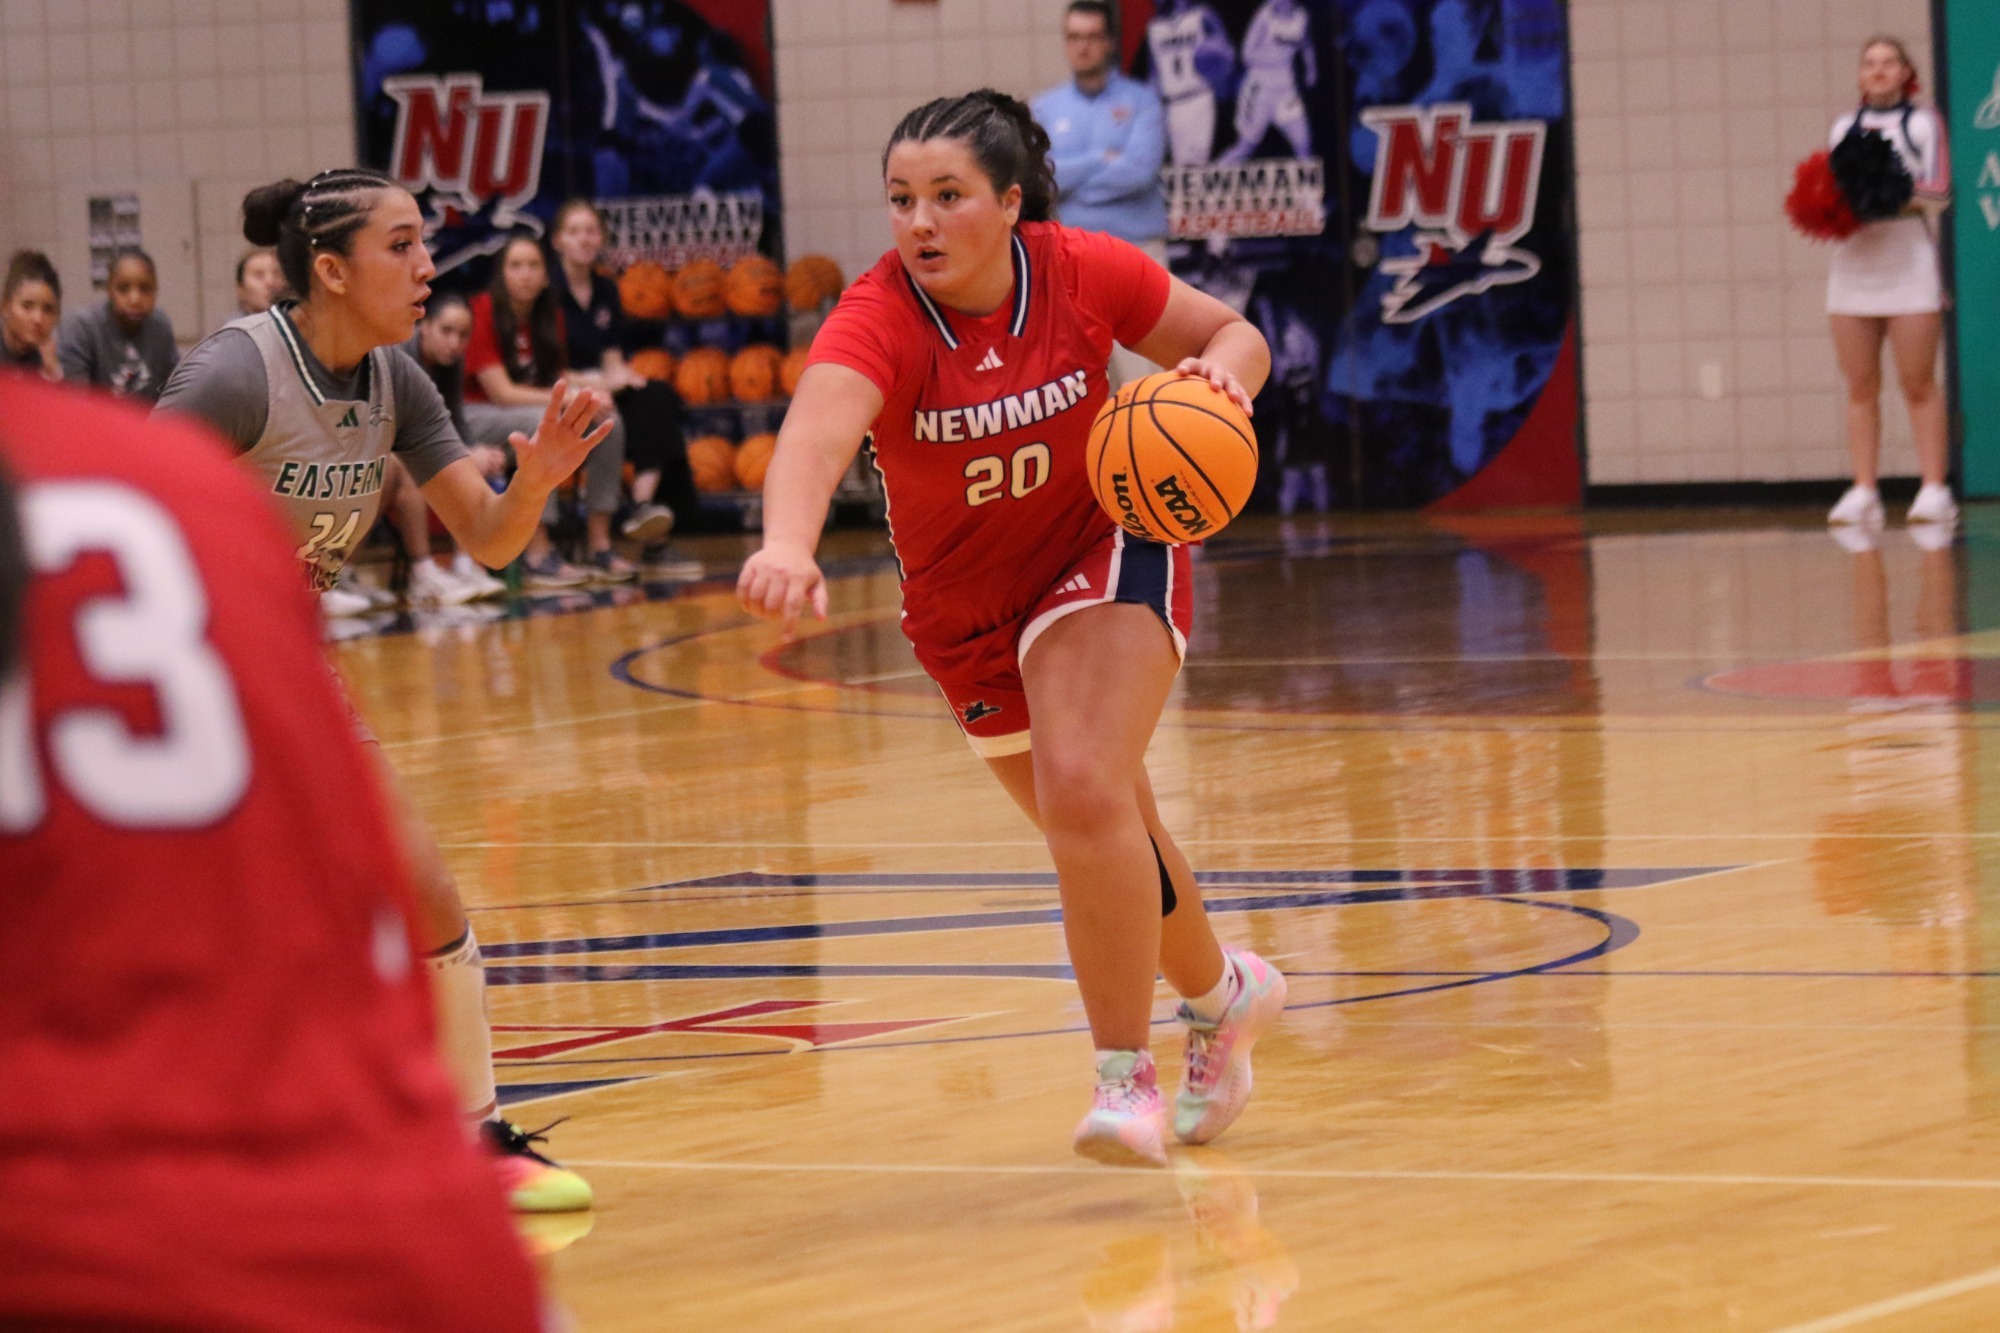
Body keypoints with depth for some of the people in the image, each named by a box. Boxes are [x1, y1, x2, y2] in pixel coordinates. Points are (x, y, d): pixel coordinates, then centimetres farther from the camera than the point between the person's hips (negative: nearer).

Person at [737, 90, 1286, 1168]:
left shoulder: (1083, 272, -20)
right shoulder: (878, 322, -27)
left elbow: (1231, 333, -2)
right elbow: (816, 427, -49)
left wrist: (1224, 375, -26)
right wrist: (786, 544, -69)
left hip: (1106, 554, -2)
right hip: (966, 613, 2)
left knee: (1084, 793, -25)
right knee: (1110, 837, 17)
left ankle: (1126, 1073, -14)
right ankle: (1219, 995, 46)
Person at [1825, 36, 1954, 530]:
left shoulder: (1922, 122, 7)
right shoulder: (1844, 127, 19)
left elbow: (1939, 191, -2)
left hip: (1908, 261, -3)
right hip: (1853, 261, 3)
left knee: (1918, 384, -7)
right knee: (1860, 387, 0)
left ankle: (1934, 489, -7)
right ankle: (1863, 492, 0)